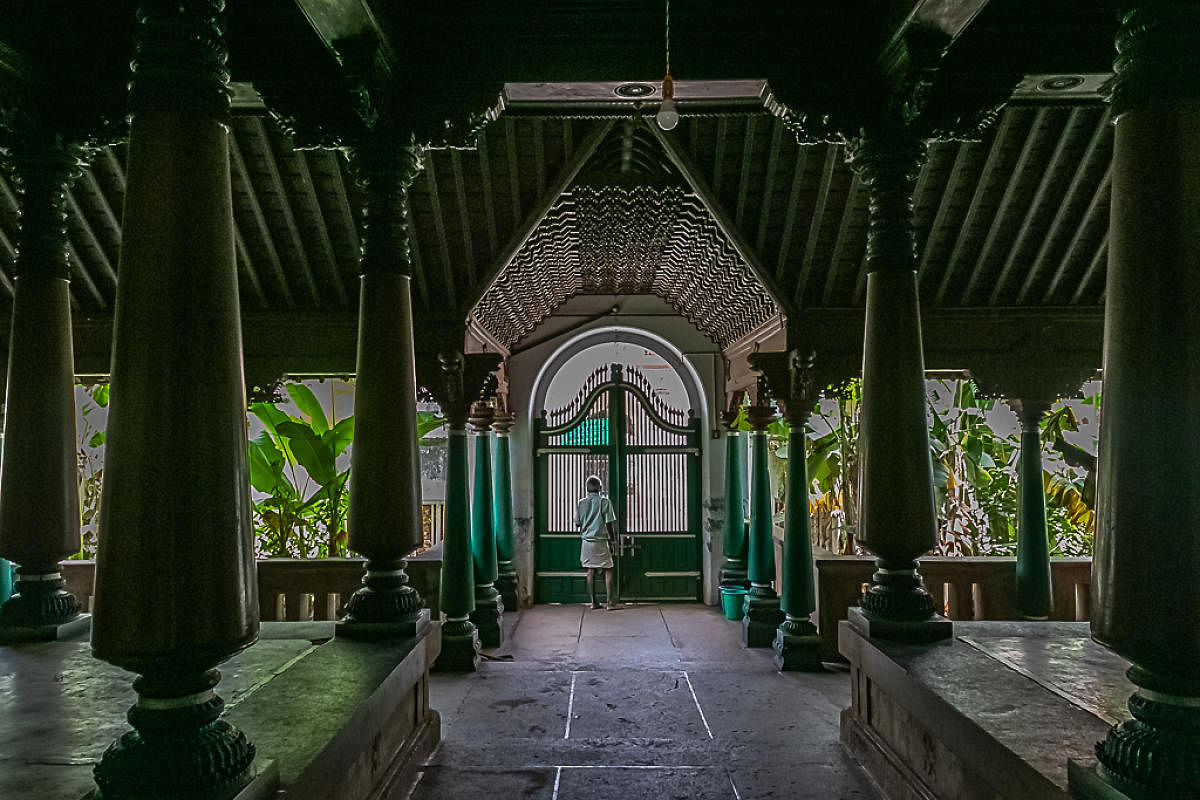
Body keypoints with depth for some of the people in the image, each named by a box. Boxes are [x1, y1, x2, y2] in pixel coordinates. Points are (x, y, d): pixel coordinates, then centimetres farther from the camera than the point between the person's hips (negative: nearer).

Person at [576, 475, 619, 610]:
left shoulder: (581, 503, 4)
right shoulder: (604, 501, -7)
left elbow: (577, 524, 7)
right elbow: (609, 523, -7)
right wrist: (612, 540, 2)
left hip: (587, 540, 4)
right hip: (601, 540, -4)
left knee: (590, 571, 8)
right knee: (608, 570, 3)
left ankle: (594, 602, 11)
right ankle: (611, 602, 0)